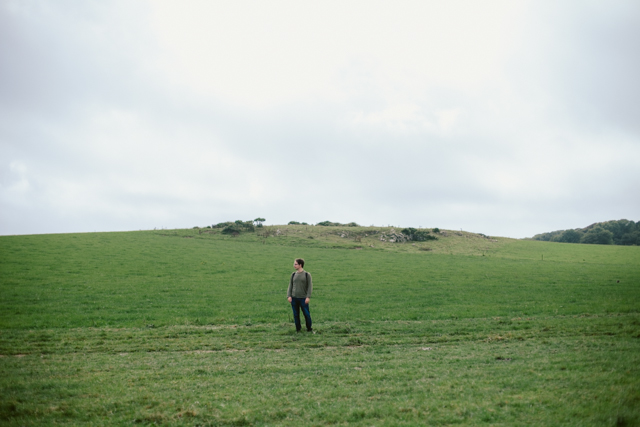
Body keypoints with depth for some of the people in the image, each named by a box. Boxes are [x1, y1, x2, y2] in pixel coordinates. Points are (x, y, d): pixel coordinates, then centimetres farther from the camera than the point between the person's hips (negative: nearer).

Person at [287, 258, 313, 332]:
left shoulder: (307, 275, 0)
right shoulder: (293, 275, 9)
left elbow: (310, 286, -1)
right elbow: (290, 286, 10)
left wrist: (308, 297, -10)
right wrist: (289, 296, -1)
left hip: (303, 298, -3)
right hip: (294, 298, 3)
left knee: (307, 314, -1)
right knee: (296, 314, 6)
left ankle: (309, 329, 15)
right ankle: (298, 329, 18)